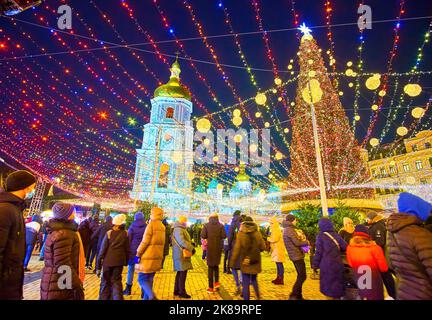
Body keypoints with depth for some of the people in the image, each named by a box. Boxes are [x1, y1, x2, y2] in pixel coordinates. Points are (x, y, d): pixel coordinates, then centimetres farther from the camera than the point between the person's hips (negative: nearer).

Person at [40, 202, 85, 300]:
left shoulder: (59, 229, 10)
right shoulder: (62, 234, -24)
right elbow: (63, 265, -27)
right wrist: (77, 285, -21)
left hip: (59, 283, 10)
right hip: (59, 288, -10)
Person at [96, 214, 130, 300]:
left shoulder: (109, 233, -10)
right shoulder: (125, 234, -6)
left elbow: (103, 249, -7)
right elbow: (127, 250, -1)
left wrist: (99, 265, 0)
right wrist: (126, 261, 12)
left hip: (108, 261, -1)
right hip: (119, 261, 1)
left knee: (105, 282, 18)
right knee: (116, 281, 14)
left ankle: (104, 298, 27)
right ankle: (118, 298, 8)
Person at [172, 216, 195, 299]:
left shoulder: (181, 229, 16)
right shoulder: (178, 230, -19)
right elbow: (182, 242, -28)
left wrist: (191, 243, 6)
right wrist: (192, 248, -22)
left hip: (182, 255, 11)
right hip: (181, 255, -11)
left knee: (180, 273, 18)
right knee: (183, 273, -2)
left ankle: (177, 290, 28)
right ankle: (182, 292, 9)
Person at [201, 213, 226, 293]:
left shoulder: (206, 225, -5)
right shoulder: (220, 225, -4)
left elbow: (203, 236, -12)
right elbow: (224, 236, -10)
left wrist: (208, 237, 8)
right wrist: (218, 236, 10)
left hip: (210, 247, -1)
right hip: (218, 247, 1)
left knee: (210, 266, 9)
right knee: (216, 264, 23)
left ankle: (211, 287, 11)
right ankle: (216, 282, 16)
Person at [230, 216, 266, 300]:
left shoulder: (241, 234, -12)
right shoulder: (257, 233, -7)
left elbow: (237, 249, -11)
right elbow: (263, 247, -2)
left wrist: (232, 261, -4)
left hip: (245, 261, -3)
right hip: (255, 261, 3)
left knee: (246, 283, 9)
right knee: (254, 279, 25)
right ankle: (258, 296, 28)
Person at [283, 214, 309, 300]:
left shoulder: (287, 229, 14)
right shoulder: (290, 229, -18)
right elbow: (297, 242, -20)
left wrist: (301, 239, 1)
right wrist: (306, 242, -4)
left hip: (295, 255, 10)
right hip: (297, 255, -10)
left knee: (300, 276, 18)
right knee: (302, 276, -5)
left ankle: (298, 296, 26)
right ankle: (293, 295, 0)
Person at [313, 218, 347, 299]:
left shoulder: (320, 236, -10)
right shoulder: (335, 234, -1)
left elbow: (318, 252, -10)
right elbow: (345, 247, 1)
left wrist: (315, 264, -1)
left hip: (326, 264, -3)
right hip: (337, 263, 3)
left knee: (328, 283, 11)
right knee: (338, 282, 20)